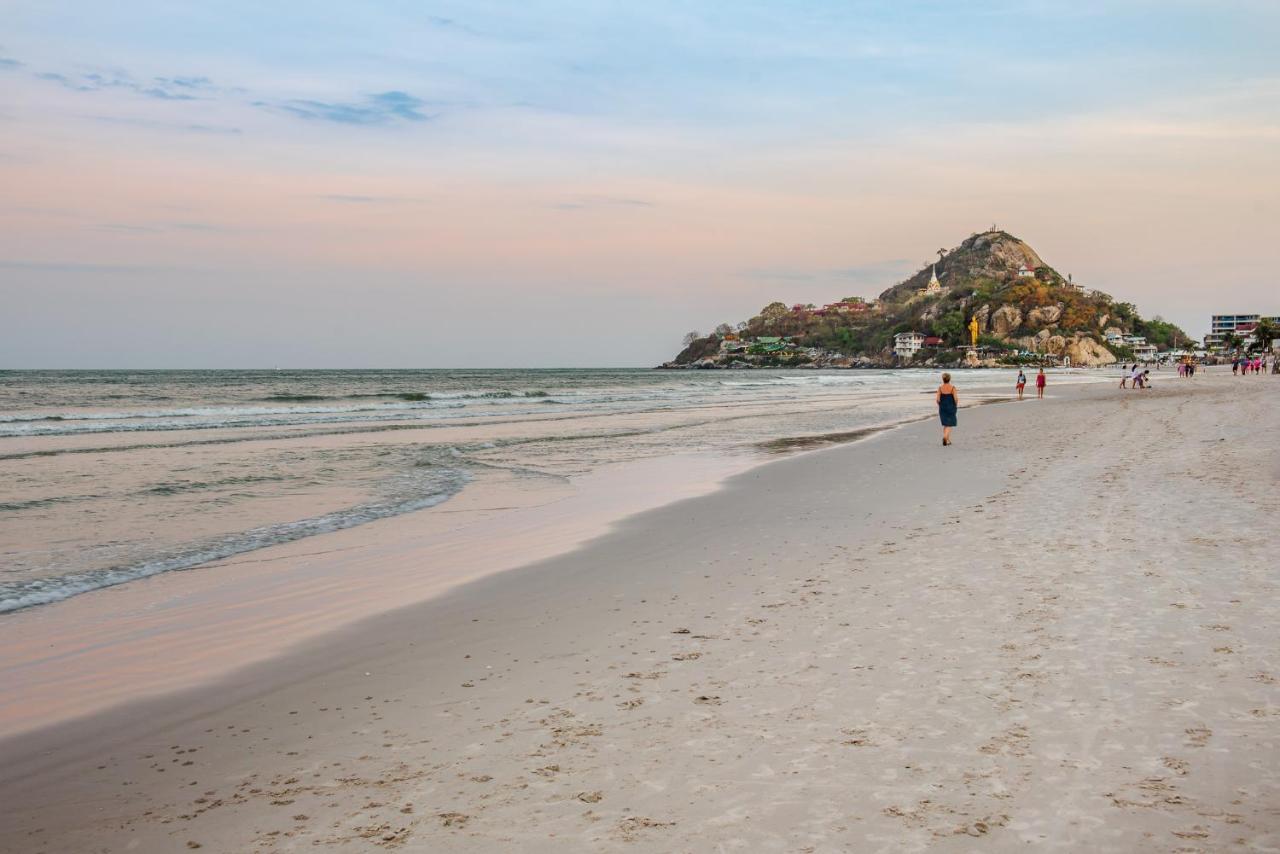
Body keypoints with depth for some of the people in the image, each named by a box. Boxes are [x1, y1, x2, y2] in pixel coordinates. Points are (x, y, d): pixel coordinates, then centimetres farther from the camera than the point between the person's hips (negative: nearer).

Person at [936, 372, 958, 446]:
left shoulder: (940, 388, -6)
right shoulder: (952, 388, -10)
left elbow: (937, 399, -7)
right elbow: (956, 399, -13)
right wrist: (956, 405, 6)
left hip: (942, 408, 2)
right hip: (951, 407, -2)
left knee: (945, 424, 16)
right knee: (949, 424, 4)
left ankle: (947, 440, 20)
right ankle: (945, 437, -20)